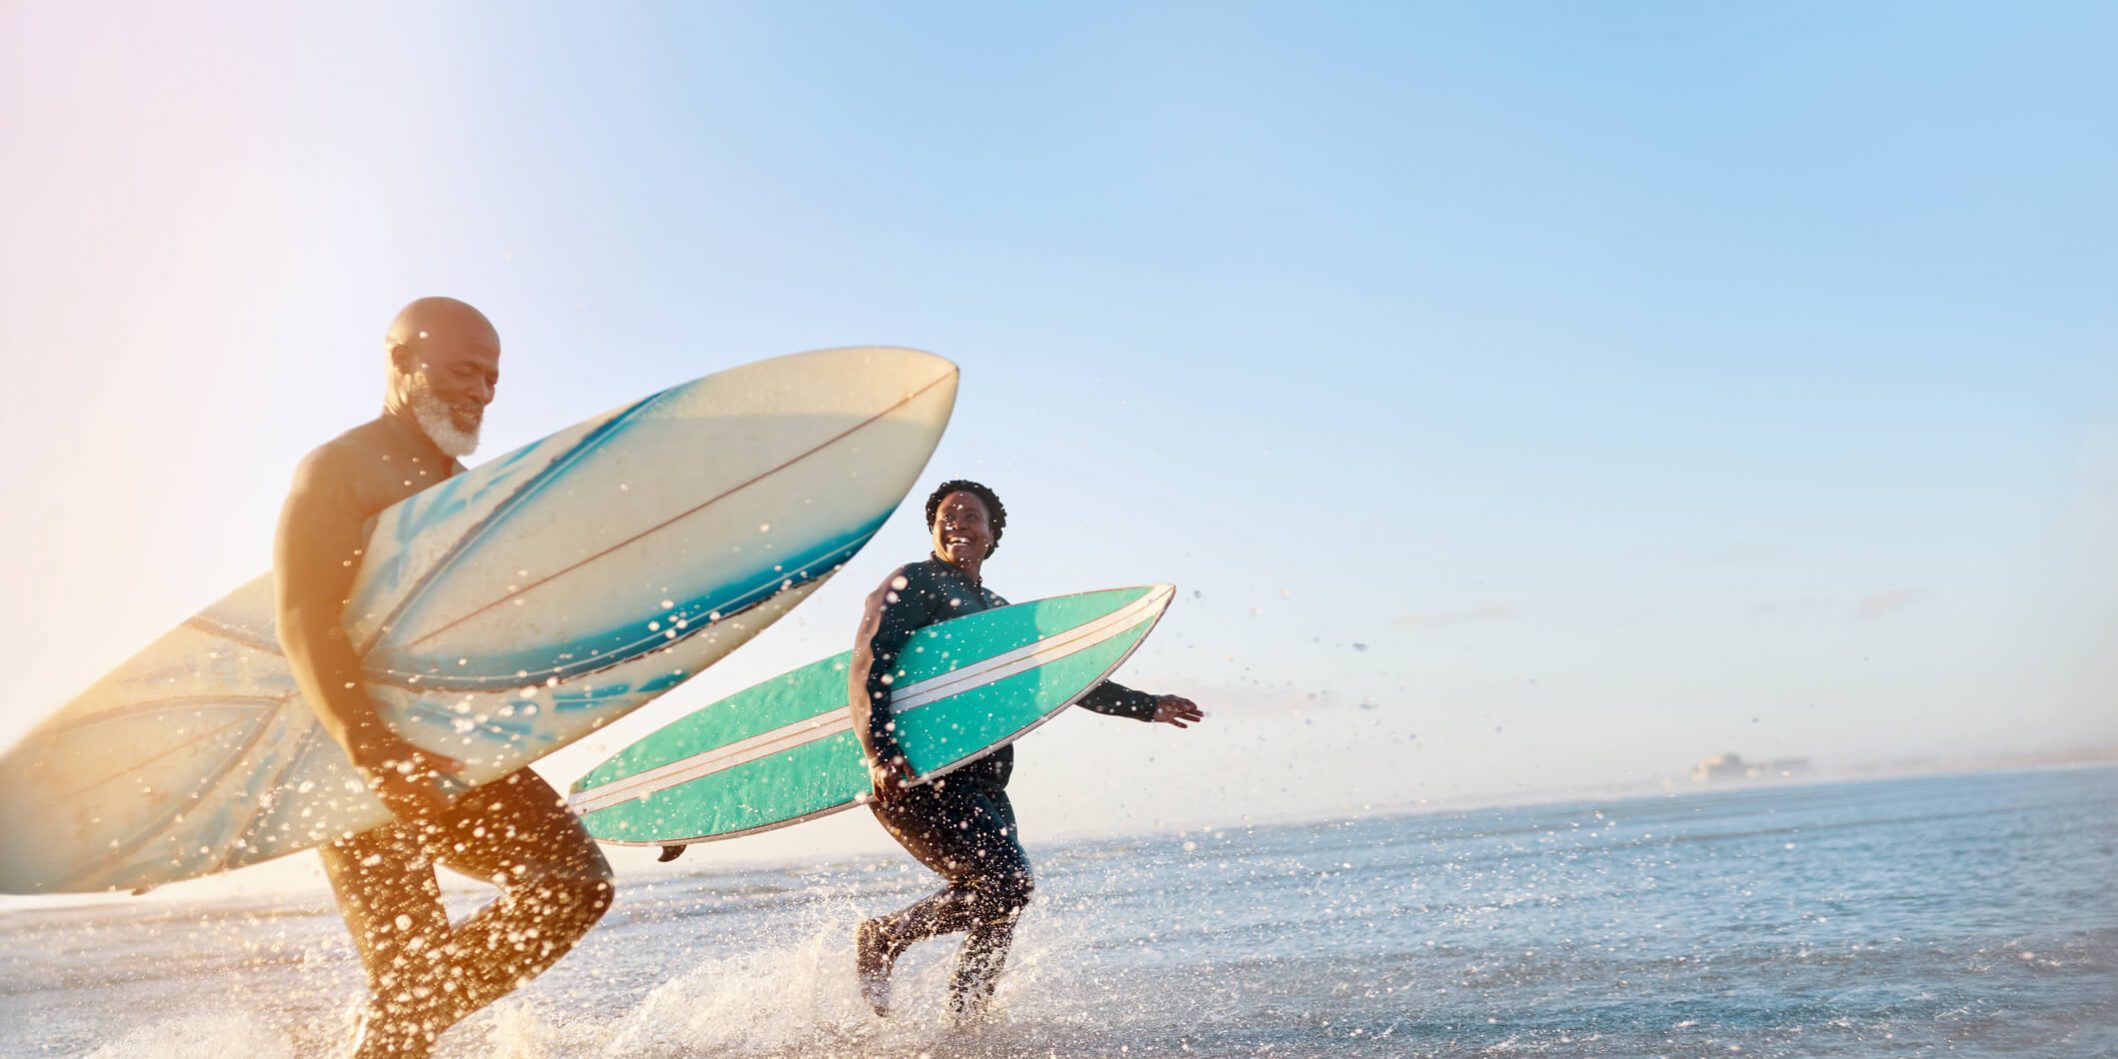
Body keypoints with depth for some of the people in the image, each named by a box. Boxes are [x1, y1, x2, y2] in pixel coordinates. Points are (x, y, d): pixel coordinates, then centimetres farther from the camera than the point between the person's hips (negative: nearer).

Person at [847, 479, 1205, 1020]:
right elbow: (869, 665, -10)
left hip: (982, 786, 8)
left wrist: (1147, 706, 32)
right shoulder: (914, 584, 2)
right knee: (1004, 883, -17)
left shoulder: (998, 611, 25)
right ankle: (883, 937, 0)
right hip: (919, 776, -8)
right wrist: (881, 753, -24)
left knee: (1002, 897, 1)